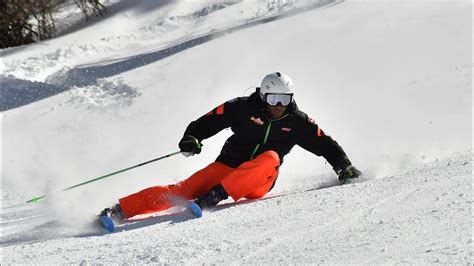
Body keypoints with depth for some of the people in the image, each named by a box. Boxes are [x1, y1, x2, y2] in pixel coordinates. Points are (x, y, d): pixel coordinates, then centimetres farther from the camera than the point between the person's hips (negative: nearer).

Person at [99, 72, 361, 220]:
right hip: (227, 167, -1)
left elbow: (325, 144, 10)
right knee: (184, 190, -21)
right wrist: (191, 138, -19)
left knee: (270, 157, -32)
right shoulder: (244, 108, -3)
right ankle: (120, 210, -25)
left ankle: (215, 196, -41)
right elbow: (209, 120, -2)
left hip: (258, 182, 1)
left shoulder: (297, 122, 2)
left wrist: (344, 166, -2)